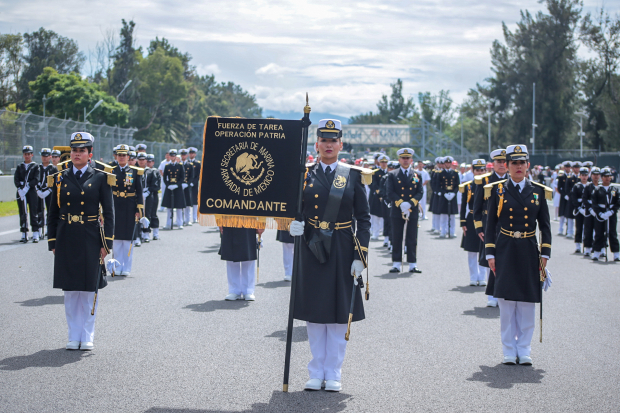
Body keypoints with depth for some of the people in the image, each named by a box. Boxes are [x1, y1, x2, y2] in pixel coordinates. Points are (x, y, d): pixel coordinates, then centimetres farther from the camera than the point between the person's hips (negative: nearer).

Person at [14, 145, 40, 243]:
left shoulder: (35, 166, 6)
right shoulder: (19, 167, 14)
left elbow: (36, 180, -5)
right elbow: (16, 179, 5)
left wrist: (27, 187, -17)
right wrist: (20, 188, -12)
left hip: (32, 192, -3)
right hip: (21, 192, 3)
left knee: (34, 213, -4)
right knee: (22, 214, 3)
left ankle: (35, 235, -3)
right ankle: (24, 235, 6)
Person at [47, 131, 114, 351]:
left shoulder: (100, 178, 2)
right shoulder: (60, 178, 7)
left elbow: (108, 213, 0)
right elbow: (53, 213, 9)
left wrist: (107, 243, -5)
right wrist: (52, 242, 5)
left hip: (91, 239, -2)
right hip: (66, 239, 2)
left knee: (89, 288, 2)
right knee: (70, 288, 5)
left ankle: (87, 337, 11)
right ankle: (74, 336, 14)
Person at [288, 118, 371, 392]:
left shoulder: (353, 176, 2)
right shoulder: (304, 175, 4)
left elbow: (364, 219, 1)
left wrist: (361, 256, -6)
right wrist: (294, 225, -14)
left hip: (342, 251, -1)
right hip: (311, 250, 1)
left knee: (339, 311, 3)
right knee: (314, 311, 5)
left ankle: (334, 373, 14)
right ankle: (317, 372, 16)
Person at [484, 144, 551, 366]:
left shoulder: (539, 192, 6)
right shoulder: (497, 190, 2)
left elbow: (545, 226, 9)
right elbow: (490, 225, 3)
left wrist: (545, 254, 2)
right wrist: (490, 254, -3)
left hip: (529, 253, 1)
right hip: (505, 252, -1)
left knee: (527, 302, 2)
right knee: (506, 301, -1)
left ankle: (524, 350, 11)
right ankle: (509, 351, 8)